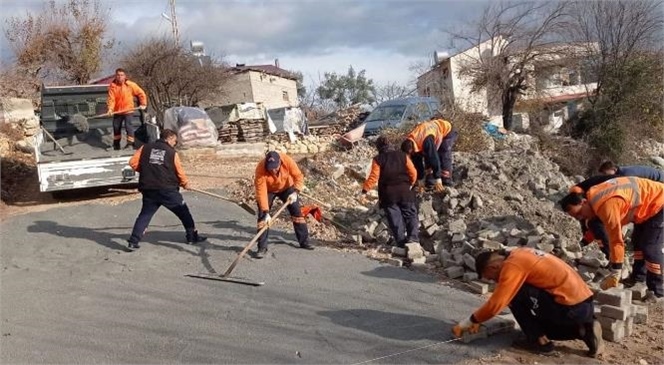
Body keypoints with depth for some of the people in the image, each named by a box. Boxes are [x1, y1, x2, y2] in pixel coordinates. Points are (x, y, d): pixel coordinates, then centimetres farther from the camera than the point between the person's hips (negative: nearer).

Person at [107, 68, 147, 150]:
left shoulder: (131, 85, -10)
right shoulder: (112, 86, -5)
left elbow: (141, 93, -2)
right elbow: (111, 98, -11)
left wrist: (143, 104, -4)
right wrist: (110, 108, -24)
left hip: (128, 110, -3)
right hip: (117, 111, 3)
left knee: (128, 126, -12)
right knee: (116, 126, 13)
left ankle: (130, 142, -6)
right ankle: (116, 142, 29)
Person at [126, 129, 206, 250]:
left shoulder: (145, 148, 8)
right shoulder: (172, 152, 0)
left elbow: (133, 162, 5)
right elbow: (179, 172, 2)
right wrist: (185, 183, 20)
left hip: (149, 189, 3)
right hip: (168, 189, -3)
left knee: (145, 215, 12)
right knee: (183, 212, 11)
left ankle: (133, 241, 6)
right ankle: (192, 236, 17)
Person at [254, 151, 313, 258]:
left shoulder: (287, 160, -34)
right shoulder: (260, 169, -37)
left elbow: (298, 176, -23)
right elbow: (261, 192, -35)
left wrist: (295, 192, -38)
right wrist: (266, 212, -40)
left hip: (286, 187, 2)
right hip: (268, 190, -2)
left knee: (297, 212, 2)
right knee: (263, 217, -13)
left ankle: (304, 242, 14)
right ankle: (262, 247, -6)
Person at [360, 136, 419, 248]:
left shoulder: (377, 160, -5)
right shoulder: (402, 155, 4)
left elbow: (373, 177, -13)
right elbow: (413, 172, 3)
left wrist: (364, 191, -10)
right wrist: (410, 184, 19)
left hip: (388, 194, -2)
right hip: (405, 191, 2)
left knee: (395, 218, 4)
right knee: (410, 215, 9)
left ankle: (401, 242, 3)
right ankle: (413, 237, -8)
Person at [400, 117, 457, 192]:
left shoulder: (426, 141, -43)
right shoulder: (410, 141, -17)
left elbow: (434, 159, -39)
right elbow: (417, 163, -9)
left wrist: (438, 180, -36)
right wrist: (420, 181, -7)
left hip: (447, 130, -7)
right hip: (436, 131, 7)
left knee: (444, 157, -19)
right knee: (427, 156, 0)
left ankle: (447, 184, -14)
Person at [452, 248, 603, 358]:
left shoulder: (512, 265, -14)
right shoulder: (518, 255, 15)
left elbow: (495, 304, -16)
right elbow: (500, 299, 21)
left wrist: (466, 323, -3)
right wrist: (477, 320, 20)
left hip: (570, 307, -10)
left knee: (514, 295, -7)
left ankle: (539, 341, 0)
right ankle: (584, 330, 12)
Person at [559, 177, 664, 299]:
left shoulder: (606, 206, -35)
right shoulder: (593, 198, -5)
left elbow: (616, 240, -33)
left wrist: (615, 275, -27)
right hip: (648, 203, 10)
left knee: (650, 248, -11)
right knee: (638, 240, 18)